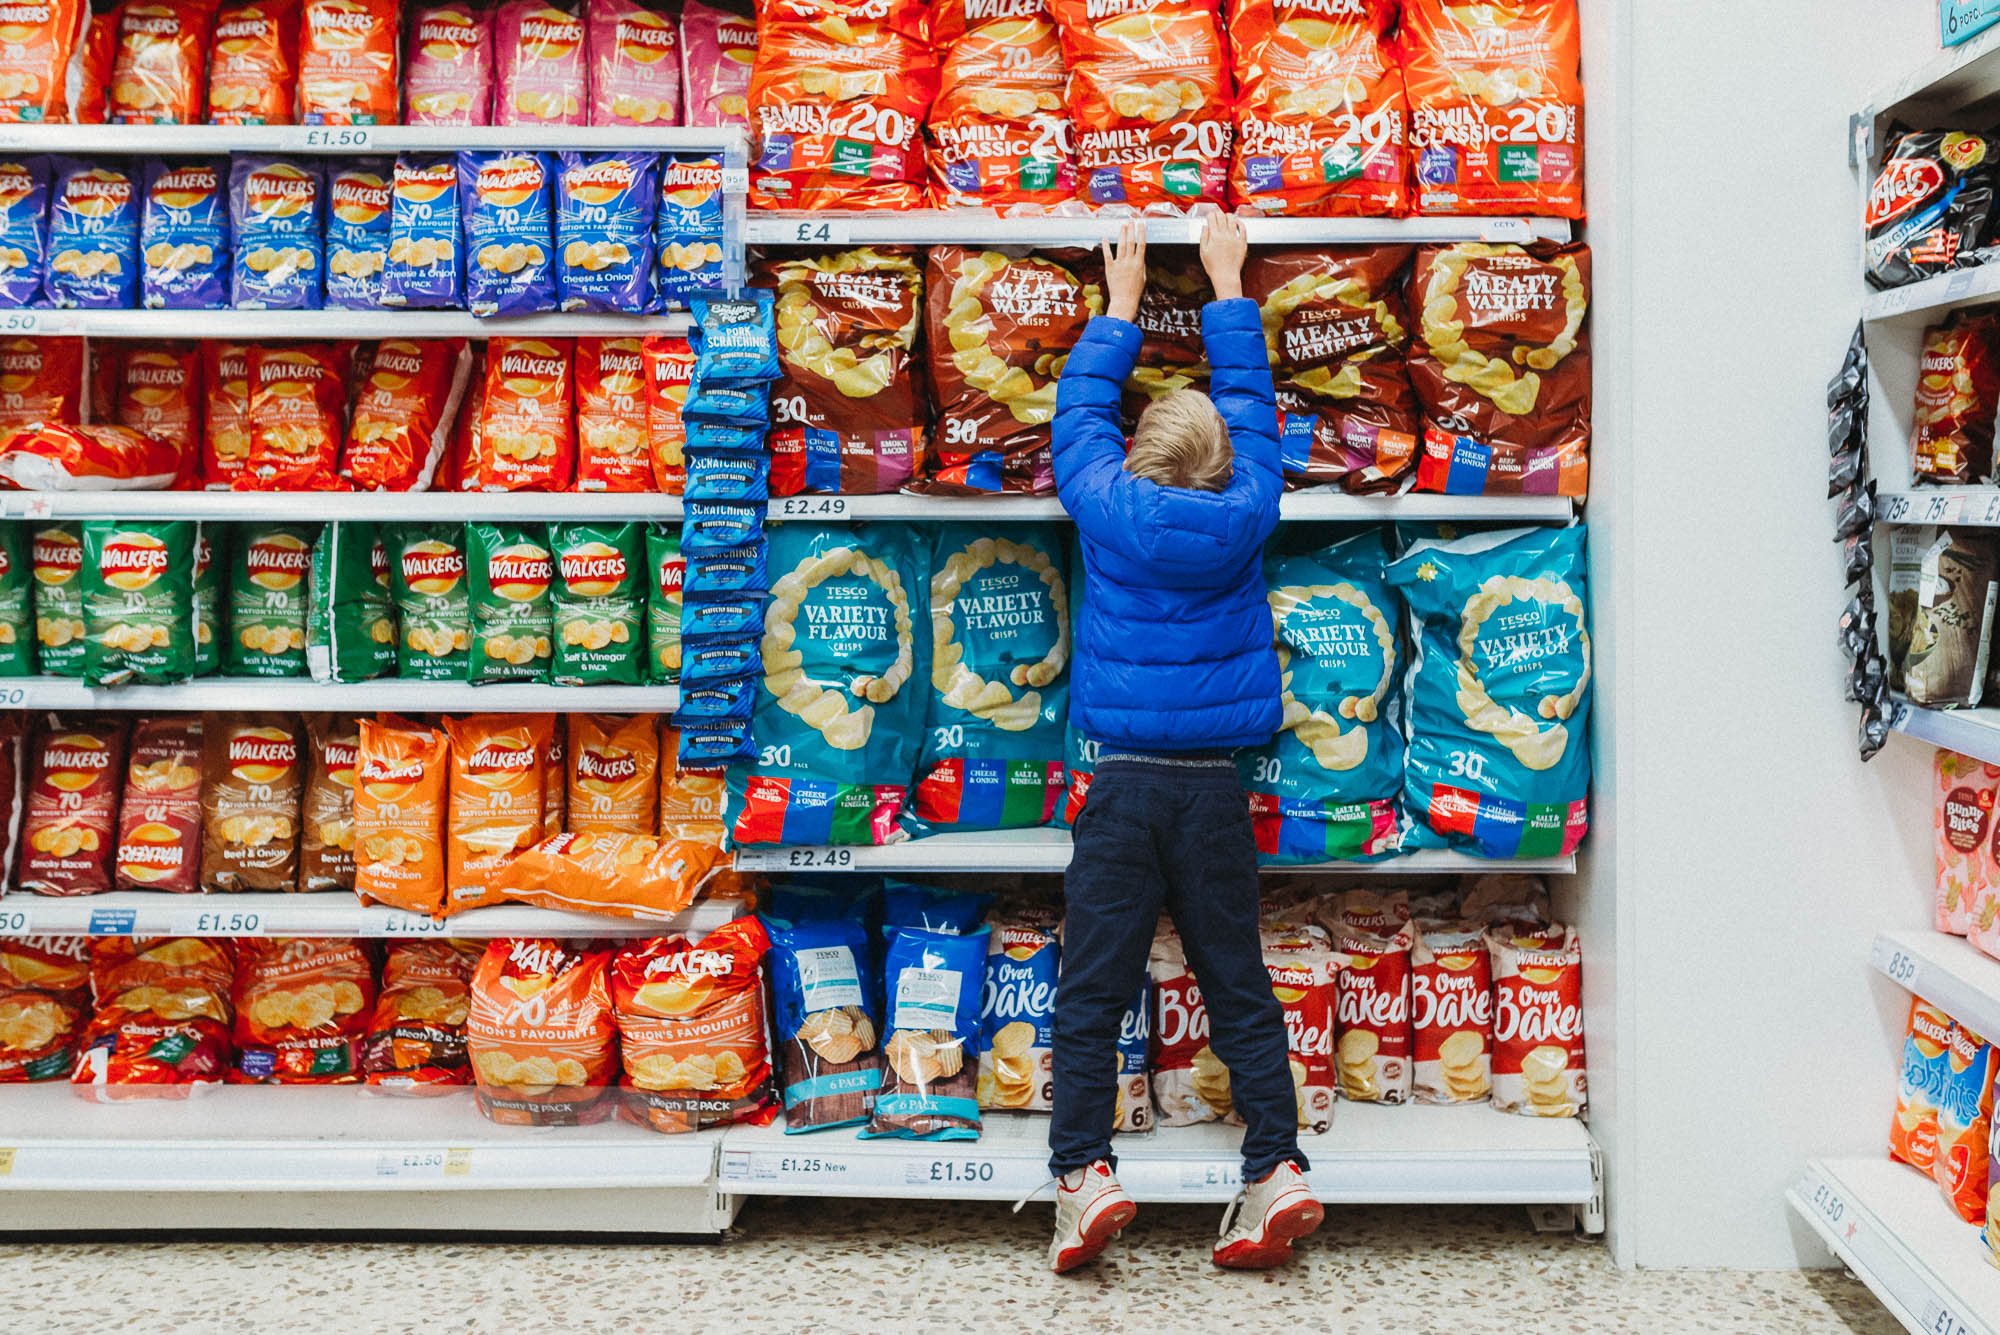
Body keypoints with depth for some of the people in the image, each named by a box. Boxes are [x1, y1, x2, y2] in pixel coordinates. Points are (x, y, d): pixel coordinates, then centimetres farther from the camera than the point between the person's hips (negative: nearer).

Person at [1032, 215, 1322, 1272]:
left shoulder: (1109, 509, -3)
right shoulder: (1245, 513, 1)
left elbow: (1080, 413, 15)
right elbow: (1249, 403, 17)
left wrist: (1121, 303, 26)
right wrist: (1226, 289, 28)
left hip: (1124, 783, -2)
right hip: (1215, 788, 2)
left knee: (1091, 991, 1)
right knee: (1238, 987, 8)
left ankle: (1084, 1170, -5)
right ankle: (1277, 1166, 4)